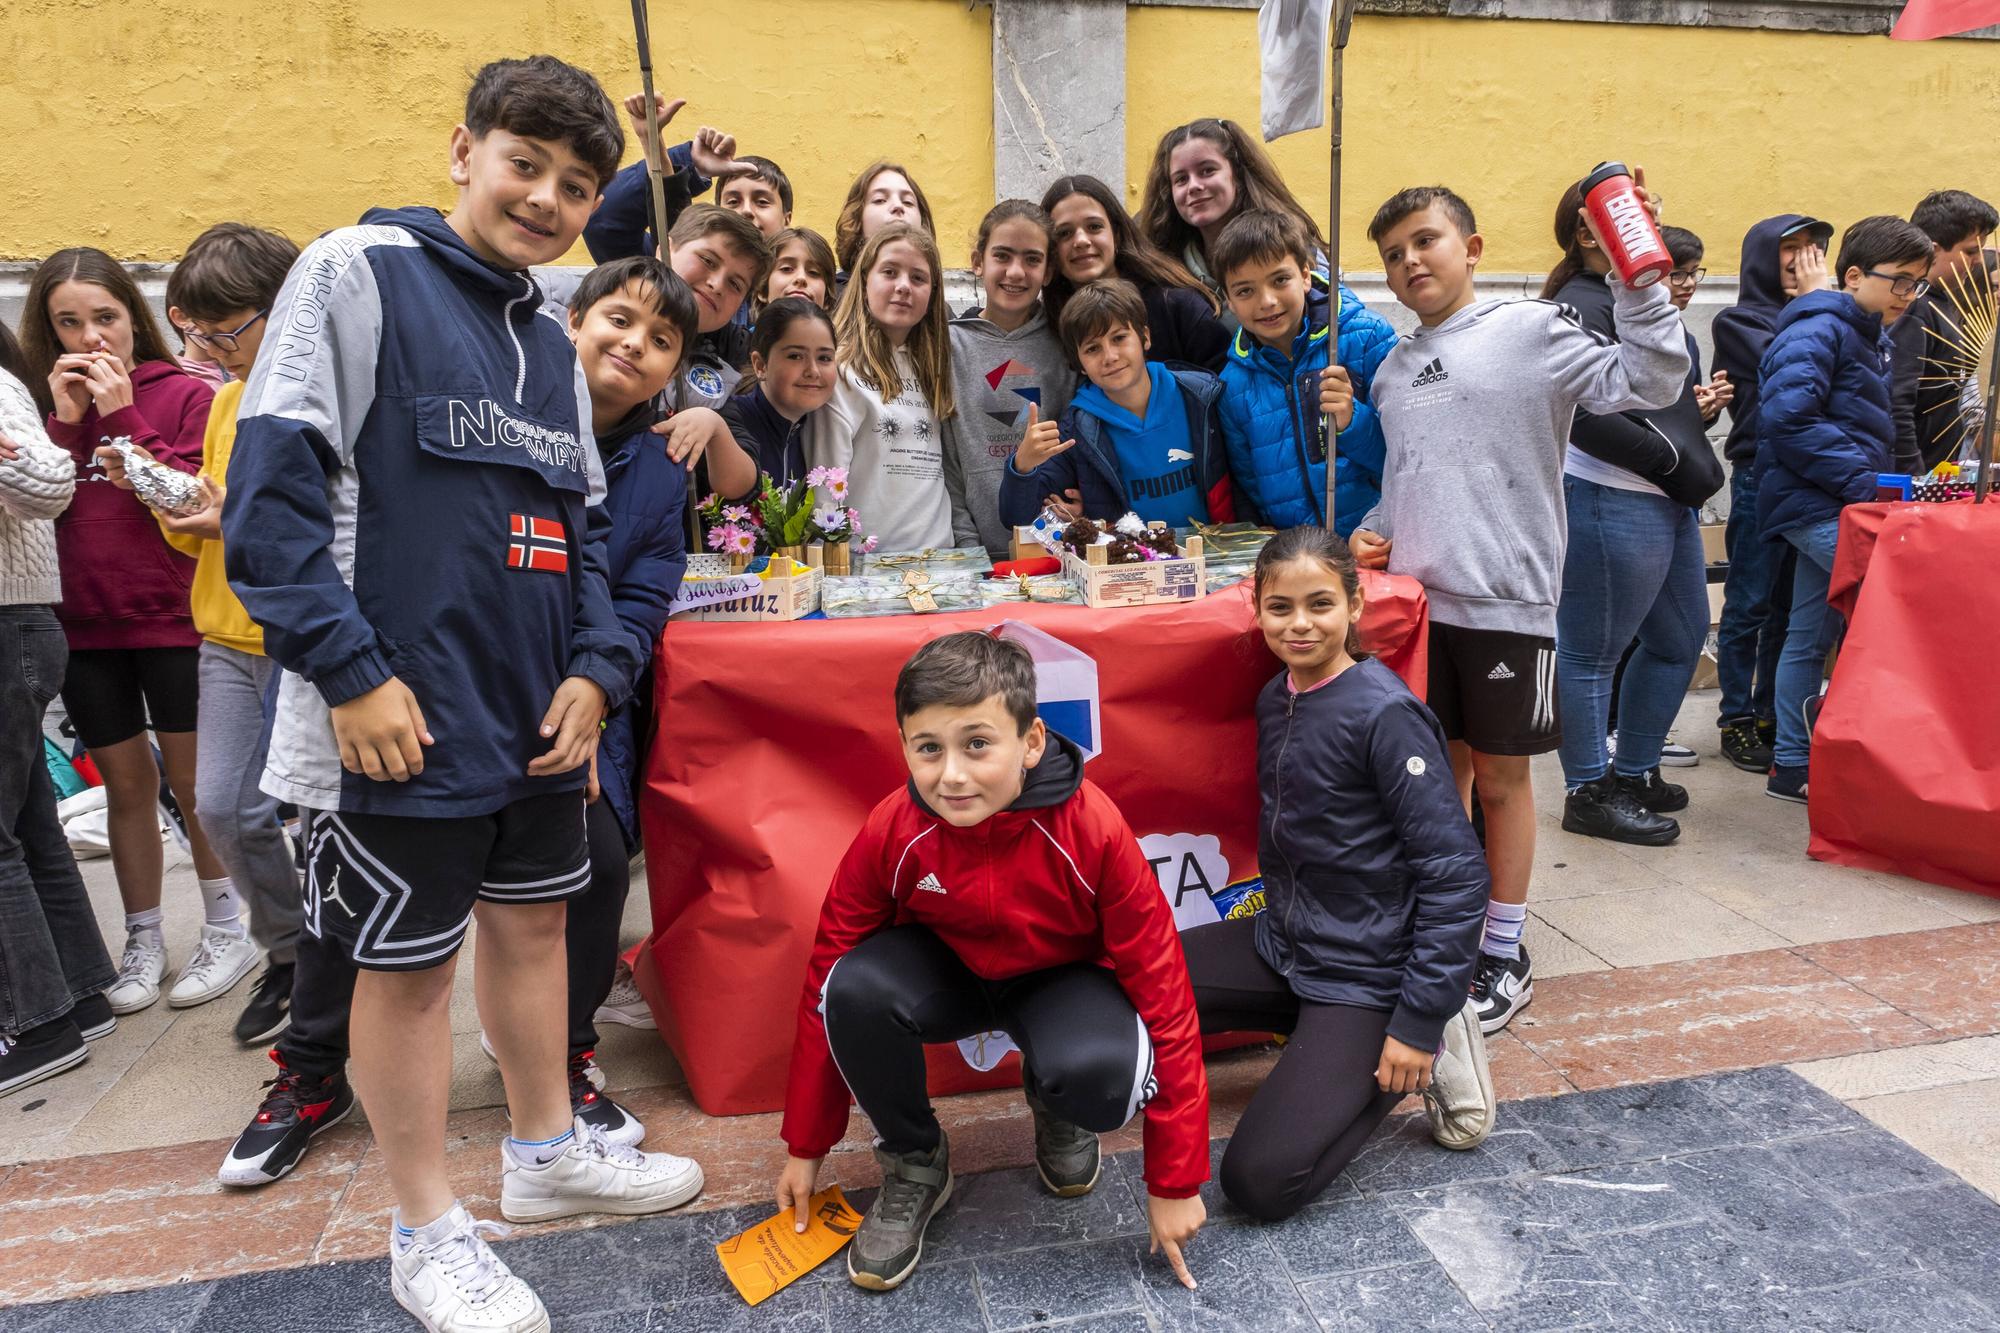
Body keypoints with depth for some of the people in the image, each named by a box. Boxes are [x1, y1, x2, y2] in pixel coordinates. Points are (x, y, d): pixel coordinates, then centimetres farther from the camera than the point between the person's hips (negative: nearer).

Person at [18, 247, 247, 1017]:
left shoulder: (183, 395, -3)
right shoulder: (45, 403, 9)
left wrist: (123, 416, -15)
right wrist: (66, 419, -9)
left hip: (174, 622, -4)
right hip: (84, 629, 4)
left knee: (192, 782, 5)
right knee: (125, 786, 13)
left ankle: (226, 929, 21)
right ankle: (143, 943, 25)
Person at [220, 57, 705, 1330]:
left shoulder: (551, 340, 14)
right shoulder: (361, 268, -7)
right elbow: (273, 481, -13)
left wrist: (597, 665, 2)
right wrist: (350, 672, -18)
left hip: (540, 712, 7)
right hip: (398, 716, -7)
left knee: (534, 920, 18)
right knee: (409, 961, 7)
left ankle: (549, 1147, 39)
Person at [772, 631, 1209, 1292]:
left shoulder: (1093, 830, -30)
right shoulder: (891, 832, -24)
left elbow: (1163, 994, -21)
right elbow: (825, 984, -11)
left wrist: (1175, 1182, -16)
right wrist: (805, 1149, -3)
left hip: (1062, 980, -1)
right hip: (945, 970, 2)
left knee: (1103, 1073, -35)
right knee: (855, 990, -32)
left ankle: (1054, 1107, 6)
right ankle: (914, 1164, -2)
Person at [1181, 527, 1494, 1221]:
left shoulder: (1384, 713, -20)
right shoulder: (1276, 698, 3)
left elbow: (1456, 873, -20)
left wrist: (1420, 1022, -21)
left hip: (1363, 975, -7)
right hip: (1282, 942, 7)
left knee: (1261, 1182, -16)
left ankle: (1430, 1048, 5)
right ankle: (1321, 1046, 8)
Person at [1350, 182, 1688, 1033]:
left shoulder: (1528, 330, -3)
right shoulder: (1394, 370, 15)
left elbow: (1648, 383, -10)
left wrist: (1636, 283, -18)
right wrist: (1376, 532, 8)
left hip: (1506, 600, -5)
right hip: (1419, 597, 5)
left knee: (1501, 777, 5)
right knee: (1439, 772, 13)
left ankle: (1503, 955, 20)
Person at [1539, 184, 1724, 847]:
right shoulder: (1583, 307, -14)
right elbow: (1585, 417, -24)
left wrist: (1696, 408, 6)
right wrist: (1672, 460, -16)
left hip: (1665, 501, 11)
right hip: (1610, 501, -11)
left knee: (1680, 637, 19)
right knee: (1592, 653, 1)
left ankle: (1633, 772, 32)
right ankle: (1589, 793, 13)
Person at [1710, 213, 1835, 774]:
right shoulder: (1738, 322, -2)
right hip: (1761, 476, -6)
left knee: (1788, 607, 11)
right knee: (1749, 607, -1)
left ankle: (1771, 715, 20)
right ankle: (1737, 722, 8)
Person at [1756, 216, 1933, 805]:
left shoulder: (1875, 341, 20)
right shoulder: (1817, 332, -10)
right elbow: (1789, 420, -21)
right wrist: (1864, 482, -21)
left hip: (1834, 506, 10)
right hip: (1817, 506, -10)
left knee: (1808, 636, 11)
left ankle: (1792, 766, 18)